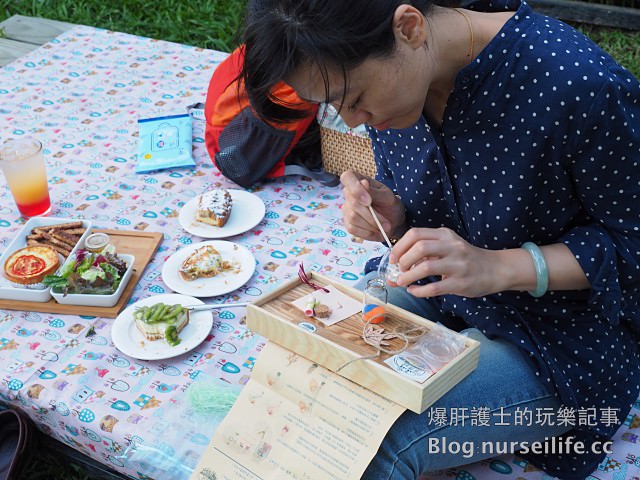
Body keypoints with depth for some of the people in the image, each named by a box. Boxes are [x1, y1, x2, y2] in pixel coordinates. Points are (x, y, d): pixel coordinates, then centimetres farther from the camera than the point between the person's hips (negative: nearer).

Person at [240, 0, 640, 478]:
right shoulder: (378, 76, -8)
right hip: (433, 290, 6)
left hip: (556, 335, -5)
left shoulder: (580, 85, -30)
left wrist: (497, 267, -30)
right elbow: (418, 214, 7)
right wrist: (394, 223, -18)